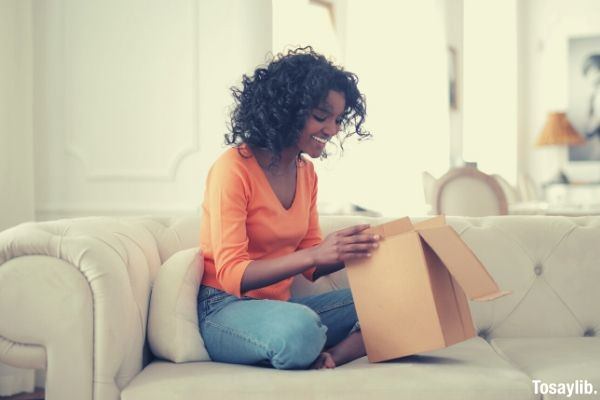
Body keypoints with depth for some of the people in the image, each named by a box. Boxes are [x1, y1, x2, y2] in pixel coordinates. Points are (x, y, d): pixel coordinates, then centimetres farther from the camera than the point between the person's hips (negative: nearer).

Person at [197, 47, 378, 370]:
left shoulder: (305, 172, 10)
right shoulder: (234, 168, -13)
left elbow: (311, 267, 10)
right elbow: (231, 275, -18)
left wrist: (355, 251, -10)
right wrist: (315, 254, -29)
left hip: (278, 304, 7)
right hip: (223, 307, -7)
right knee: (299, 328, -39)